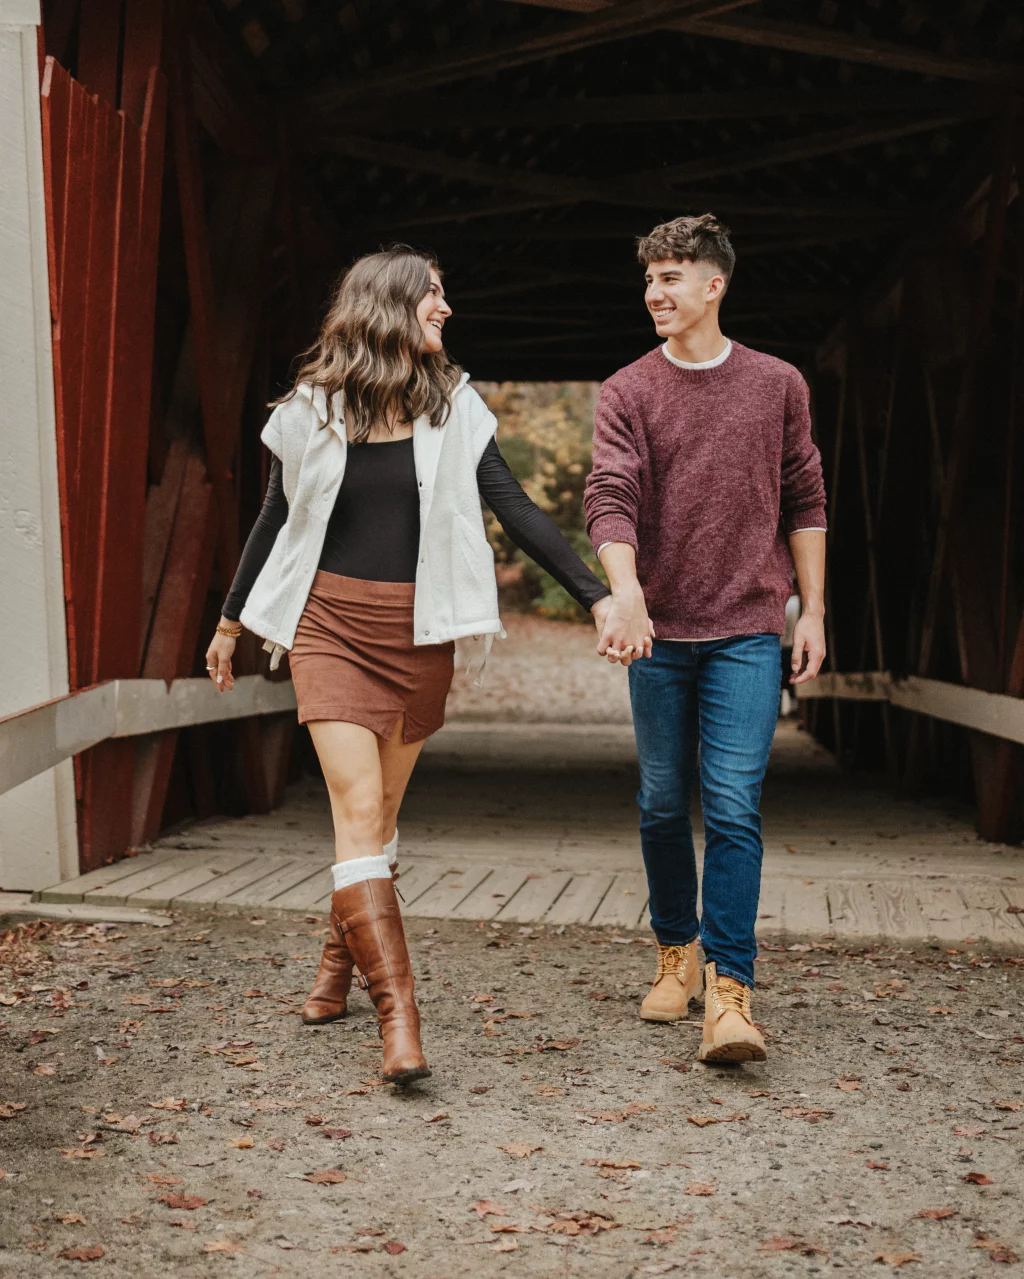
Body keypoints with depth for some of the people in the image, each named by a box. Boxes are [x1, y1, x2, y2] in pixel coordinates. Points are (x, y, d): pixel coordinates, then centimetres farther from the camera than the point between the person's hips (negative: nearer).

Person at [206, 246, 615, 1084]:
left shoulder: (453, 406, 3)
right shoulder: (312, 410, 0)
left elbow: (516, 512, 1)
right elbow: (277, 519, 11)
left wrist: (596, 596, -7)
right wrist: (232, 620, 19)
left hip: (419, 629, 2)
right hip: (330, 624, -2)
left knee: (378, 812, 10)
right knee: (358, 810, -13)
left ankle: (341, 962, 35)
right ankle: (399, 1021, -19)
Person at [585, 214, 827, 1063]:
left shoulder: (778, 386, 6)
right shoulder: (628, 392, 3)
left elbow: (805, 504, 10)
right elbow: (610, 497, -11)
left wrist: (813, 611, 5)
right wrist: (625, 593, -28)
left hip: (748, 631, -1)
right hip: (659, 629, 1)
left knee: (734, 808, -10)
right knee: (664, 806, 9)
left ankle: (729, 992, -11)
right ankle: (677, 953, 27)